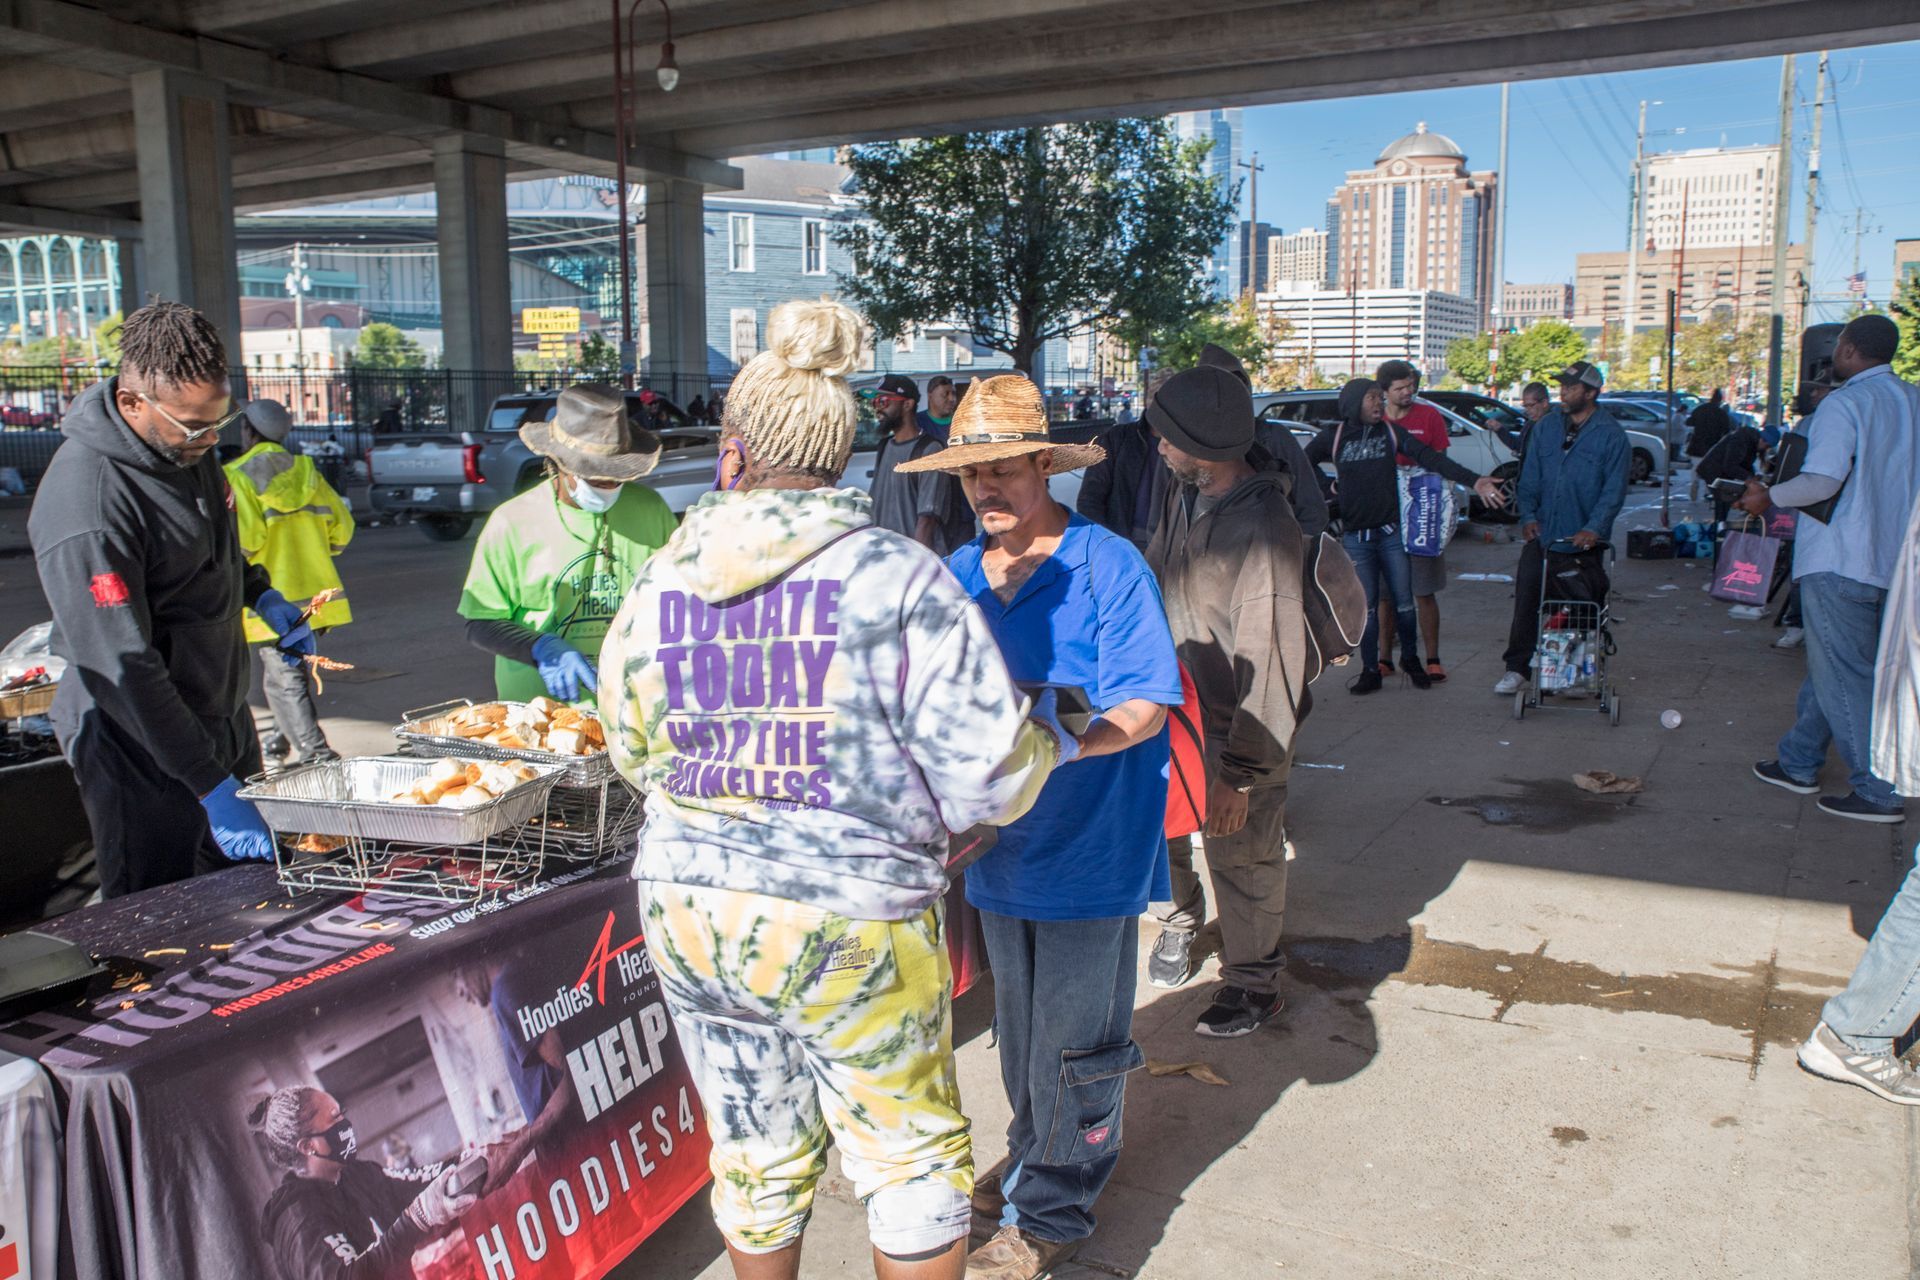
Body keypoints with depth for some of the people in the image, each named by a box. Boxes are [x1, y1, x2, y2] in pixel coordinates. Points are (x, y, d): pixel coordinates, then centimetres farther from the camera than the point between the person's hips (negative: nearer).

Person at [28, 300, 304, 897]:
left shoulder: (186, 442, -1)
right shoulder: (87, 502, -28)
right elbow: (122, 669, -28)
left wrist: (261, 595, 9)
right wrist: (211, 786, -28)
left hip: (223, 720, 8)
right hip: (144, 752, -8)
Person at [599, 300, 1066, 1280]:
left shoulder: (659, 580, -1)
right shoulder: (898, 575, -13)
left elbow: (632, 750, 11)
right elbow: (988, 771, -14)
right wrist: (1051, 746, 7)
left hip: (686, 904, 4)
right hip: (852, 915, -4)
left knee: (753, 1154, 22)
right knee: (910, 1156, 17)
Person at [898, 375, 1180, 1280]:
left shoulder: (1109, 567, -14)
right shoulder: (956, 575, 3)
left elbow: (1143, 709, -20)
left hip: (1092, 845, -5)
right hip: (1001, 843, 6)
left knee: (1074, 1041, 7)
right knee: (1018, 1025, 22)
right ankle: (1034, 1157, 43)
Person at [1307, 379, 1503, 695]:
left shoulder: (1391, 432, 5)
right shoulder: (1333, 437, 3)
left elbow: (1430, 458, -3)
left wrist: (1473, 480, -12)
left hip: (1392, 532, 1)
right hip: (1355, 536, -1)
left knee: (1404, 601, 5)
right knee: (1366, 606, 2)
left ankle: (1410, 658, 25)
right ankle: (1370, 670, 12)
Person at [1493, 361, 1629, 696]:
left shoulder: (1610, 434, -2)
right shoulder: (1545, 427, 9)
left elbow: (1614, 489, -7)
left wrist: (1594, 528, -18)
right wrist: (1528, 515, -2)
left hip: (1583, 541, -3)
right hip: (1541, 536, 3)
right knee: (1527, 600, -1)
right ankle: (1517, 668, 5)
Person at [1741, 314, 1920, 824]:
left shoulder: (1844, 403, -14)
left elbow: (1823, 481, -24)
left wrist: (1769, 497, -9)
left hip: (1839, 561, -8)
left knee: (1843, 677, -2)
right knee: (1830, 666, 18)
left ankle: (1879, 793, 0)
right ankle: (1799, 763, 28)